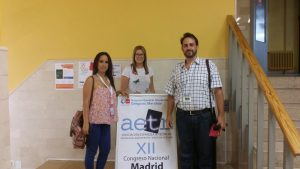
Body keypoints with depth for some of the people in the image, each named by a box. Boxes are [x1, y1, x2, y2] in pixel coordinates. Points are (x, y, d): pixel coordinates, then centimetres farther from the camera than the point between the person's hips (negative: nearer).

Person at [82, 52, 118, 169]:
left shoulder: (109, 80, 14)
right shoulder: (91, 80, -6)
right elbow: (86, 102, -11)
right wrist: (85, 122, -16)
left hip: (106, 122, 7)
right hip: (94, 121, -7)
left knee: (105, 150, 11)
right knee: (91, 151, 1)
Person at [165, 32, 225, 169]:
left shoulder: (209, 65, 0)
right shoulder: (177, 69, 10)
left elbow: (218, 91, -4)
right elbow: (171, 95, 14)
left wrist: (221, 115, -10)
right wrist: (169, 115, 10)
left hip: (204, 116, -2)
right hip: (183, 116, 3)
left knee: (206, 153, 6)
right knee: (186, 154, 12)